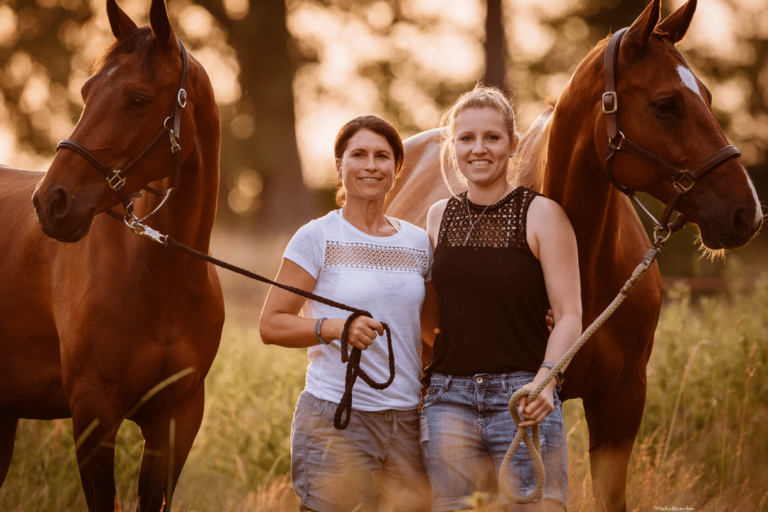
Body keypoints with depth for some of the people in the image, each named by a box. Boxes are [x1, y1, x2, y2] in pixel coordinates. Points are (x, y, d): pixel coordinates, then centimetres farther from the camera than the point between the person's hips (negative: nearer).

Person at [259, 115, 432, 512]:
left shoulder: (418, 243, 11)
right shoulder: (317, 238, -2)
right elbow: (271, 326, -5)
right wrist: (335, 327, -19)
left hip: (407, 420, 4)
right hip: (336, 417, -4)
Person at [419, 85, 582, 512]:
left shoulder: (542, 215, -3)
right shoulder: (440, 217, 11)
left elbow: (569, 315, -7)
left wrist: (545, 379, -22)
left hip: (522, 398, -4)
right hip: (449, 398, 4)